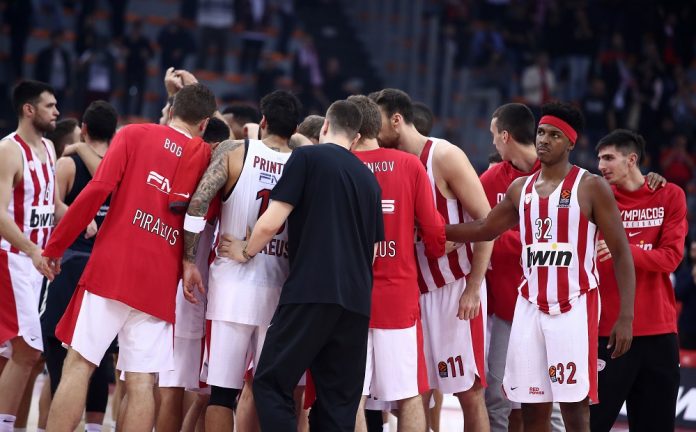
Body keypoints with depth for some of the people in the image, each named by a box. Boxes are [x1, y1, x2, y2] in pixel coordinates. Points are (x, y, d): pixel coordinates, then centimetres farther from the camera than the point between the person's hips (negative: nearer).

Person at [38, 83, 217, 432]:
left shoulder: (135, 135, 4)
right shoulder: (205, 157, 12)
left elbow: (98, 189, -6)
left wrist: (55, 246, -2)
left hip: (113, 266, -2)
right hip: (161, 280, 2)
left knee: (79, 364, 0)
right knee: (142, 382, 1)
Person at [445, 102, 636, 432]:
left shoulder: (591, 188, -4)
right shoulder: (520, 189, 12)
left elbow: (621, 253, -5)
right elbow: (484, 229, 26)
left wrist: (626, 317, -13)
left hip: (574, 307, -5)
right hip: (530, 306, 6)